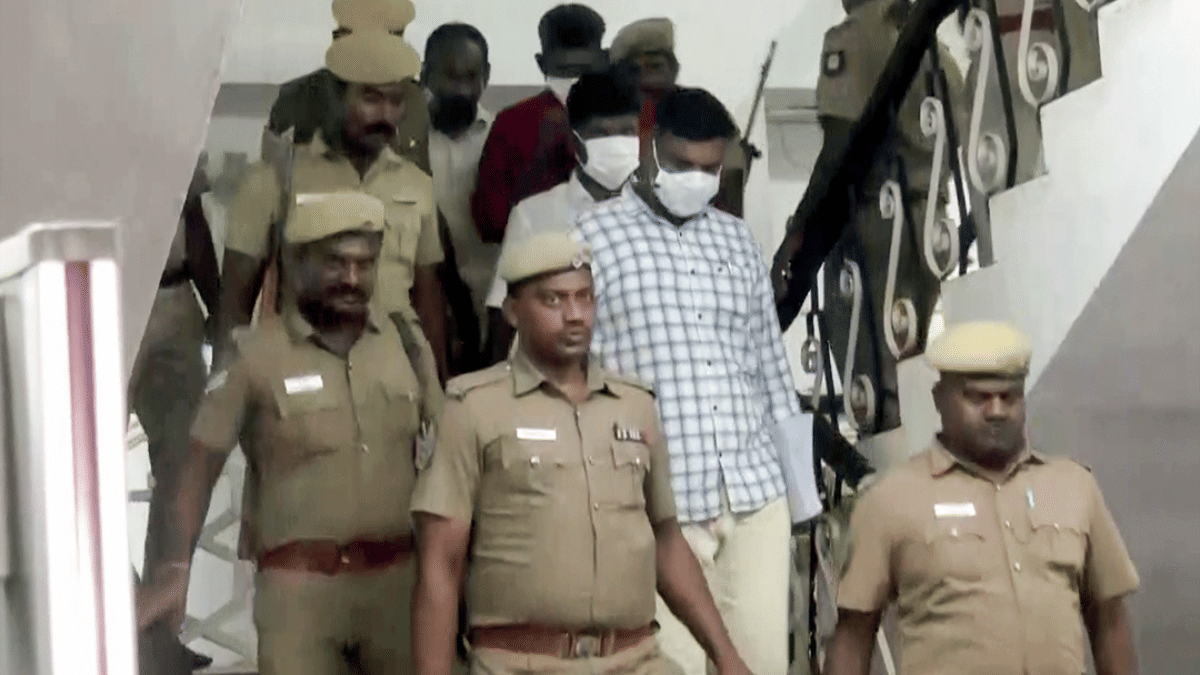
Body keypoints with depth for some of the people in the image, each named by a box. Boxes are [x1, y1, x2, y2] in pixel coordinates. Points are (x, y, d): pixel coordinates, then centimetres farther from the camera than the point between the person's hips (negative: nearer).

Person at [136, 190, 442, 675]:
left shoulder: (404, 341, 7)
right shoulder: (257, 356, -3)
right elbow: (201, 466, -3)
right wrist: (178, 568, -13)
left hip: (399, 575, 3)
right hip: (300, 582, -3)